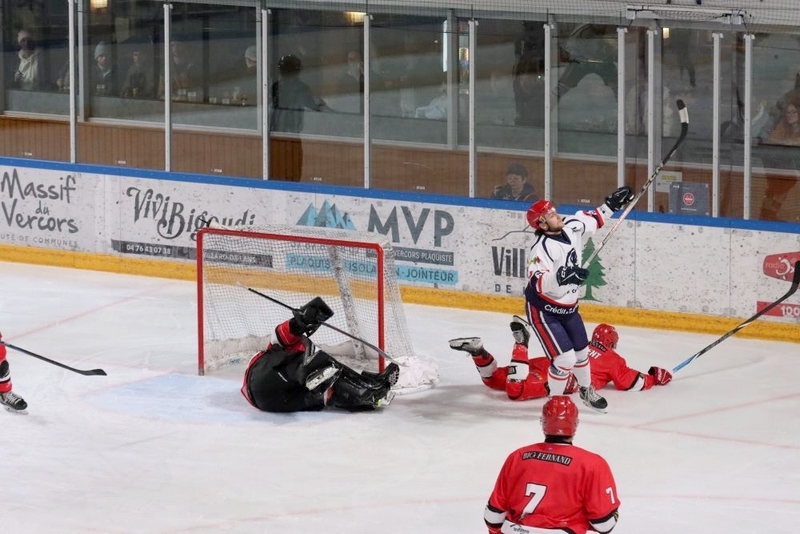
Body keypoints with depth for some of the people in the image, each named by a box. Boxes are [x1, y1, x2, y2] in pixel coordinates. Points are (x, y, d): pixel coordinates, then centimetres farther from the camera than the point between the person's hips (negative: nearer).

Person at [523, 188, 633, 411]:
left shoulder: (572, 228, -8)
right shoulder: (542, 248, -31)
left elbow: (590, 219, 15)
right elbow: (538, 283, -44)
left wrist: (610, 205, 14)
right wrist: (562, 276, -59)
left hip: (568, 307, 8)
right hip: (543, 311, -8)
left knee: (581, 352, 22)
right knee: (564, 358, -13)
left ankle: (586, 391, 47)